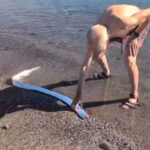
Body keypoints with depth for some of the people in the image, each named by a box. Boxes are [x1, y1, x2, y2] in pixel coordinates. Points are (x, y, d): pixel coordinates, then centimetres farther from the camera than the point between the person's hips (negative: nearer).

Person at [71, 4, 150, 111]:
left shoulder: (121, 22, -47)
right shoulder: (94, 35, -28)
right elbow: (85, 65, -23)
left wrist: (135, 36, -28)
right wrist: (78, 93, -22)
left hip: (139, 24, -5)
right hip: (120, 28, 5)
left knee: (129, 61, -21)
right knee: (96, 53, 5)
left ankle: (134, 96, -1)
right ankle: (107, 72, 36)